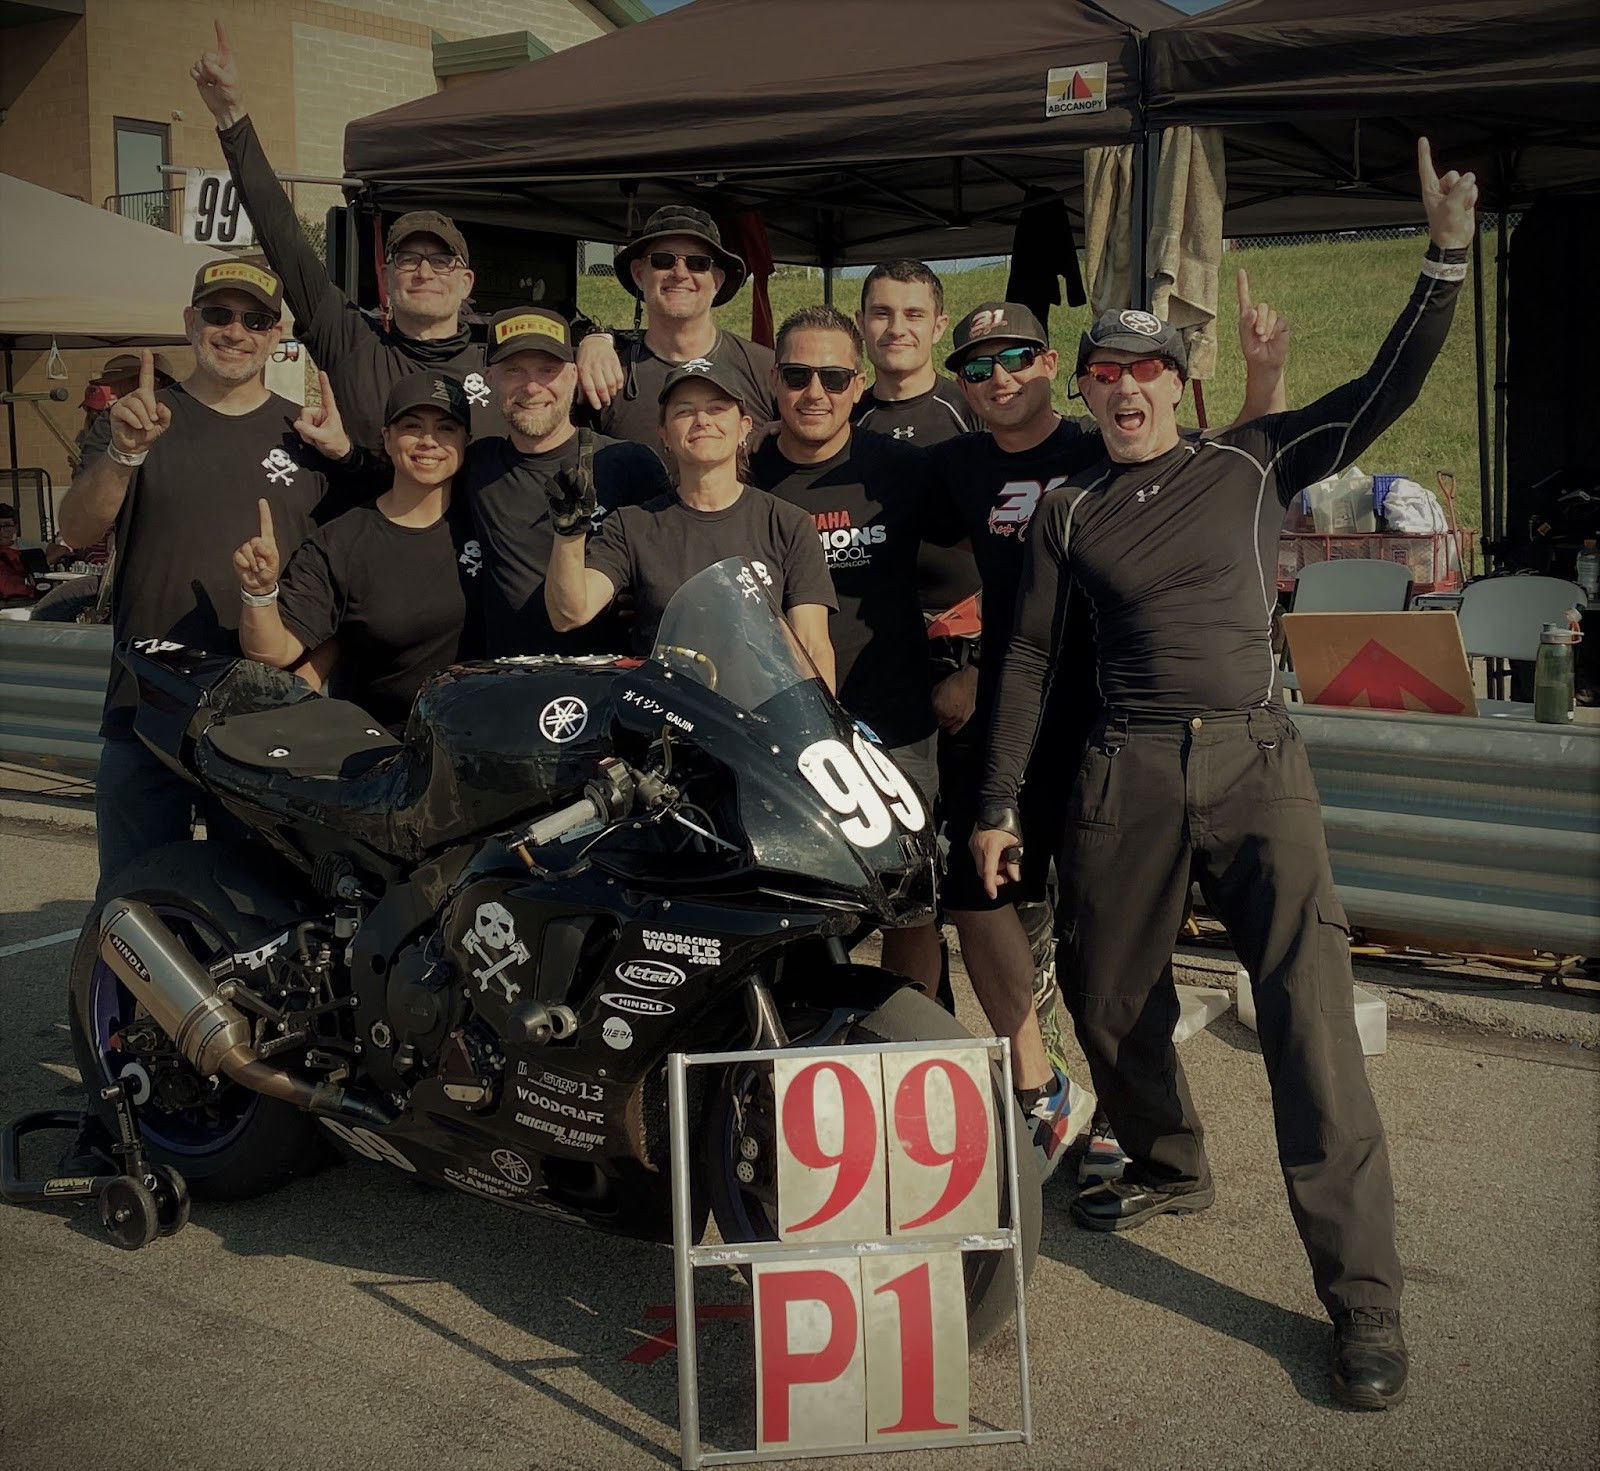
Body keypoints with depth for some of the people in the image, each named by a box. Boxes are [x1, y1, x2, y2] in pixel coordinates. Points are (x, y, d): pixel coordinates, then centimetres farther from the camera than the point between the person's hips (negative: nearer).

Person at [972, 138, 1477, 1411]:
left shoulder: (1252, 464, 7)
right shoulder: (1069, 509, 11)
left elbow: (1385, 394, -1)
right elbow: (1030, 657, 12)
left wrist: (1447, 261, -12)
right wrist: (998, 804, 9)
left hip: (1256, 759, -2)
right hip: (1127, 772, 3)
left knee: (1311, 1013, -12)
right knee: (1109, 1001, 12)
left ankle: (1363, 1294, -7)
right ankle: (1169, 1168, 41)